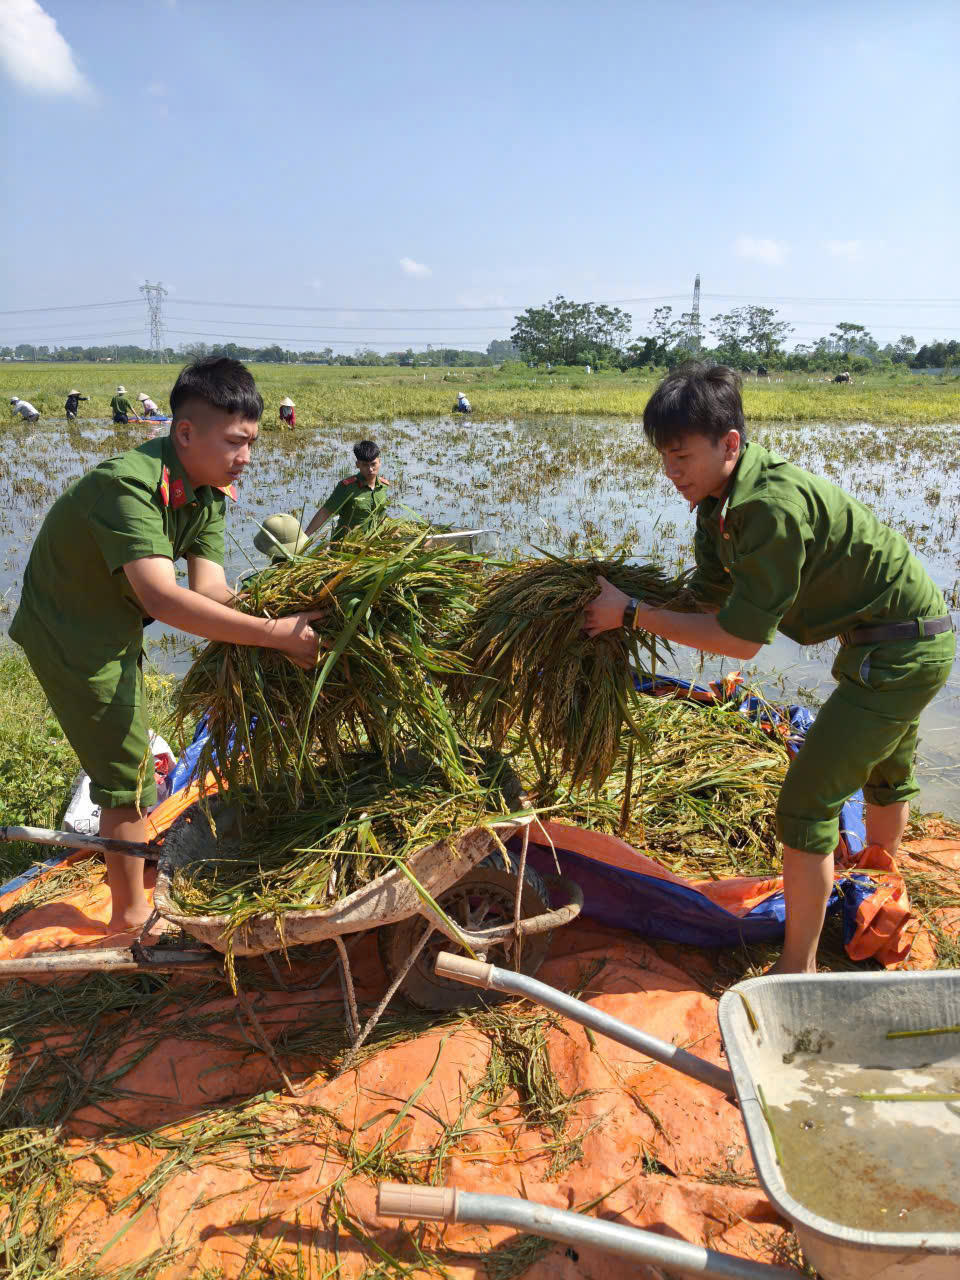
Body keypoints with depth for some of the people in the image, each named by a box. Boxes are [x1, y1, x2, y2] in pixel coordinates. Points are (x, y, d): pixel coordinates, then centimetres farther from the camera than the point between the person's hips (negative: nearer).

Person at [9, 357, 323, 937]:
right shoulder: (128, 485, -34)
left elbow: (209, 588, -16)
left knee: (125, 744, 29)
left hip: (114, 627, 9)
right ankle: (132, 913, 17)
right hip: (70, 633, -9)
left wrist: (279, 614, -32)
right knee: (127, 772, -2)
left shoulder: (207, 492, -7)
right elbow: (162, 597, -46)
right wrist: (274, 633, -50)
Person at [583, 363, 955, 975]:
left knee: (806, 803, -10)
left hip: (902, 649, -10)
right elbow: (709, 605, 1)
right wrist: (627, 616, -9)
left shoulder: (774, 505, -31)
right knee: (886, 773, 31)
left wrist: (632, 614, -24)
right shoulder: (722, 503, -1)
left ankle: (797, 972, 4)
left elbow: (741, 639, -28)